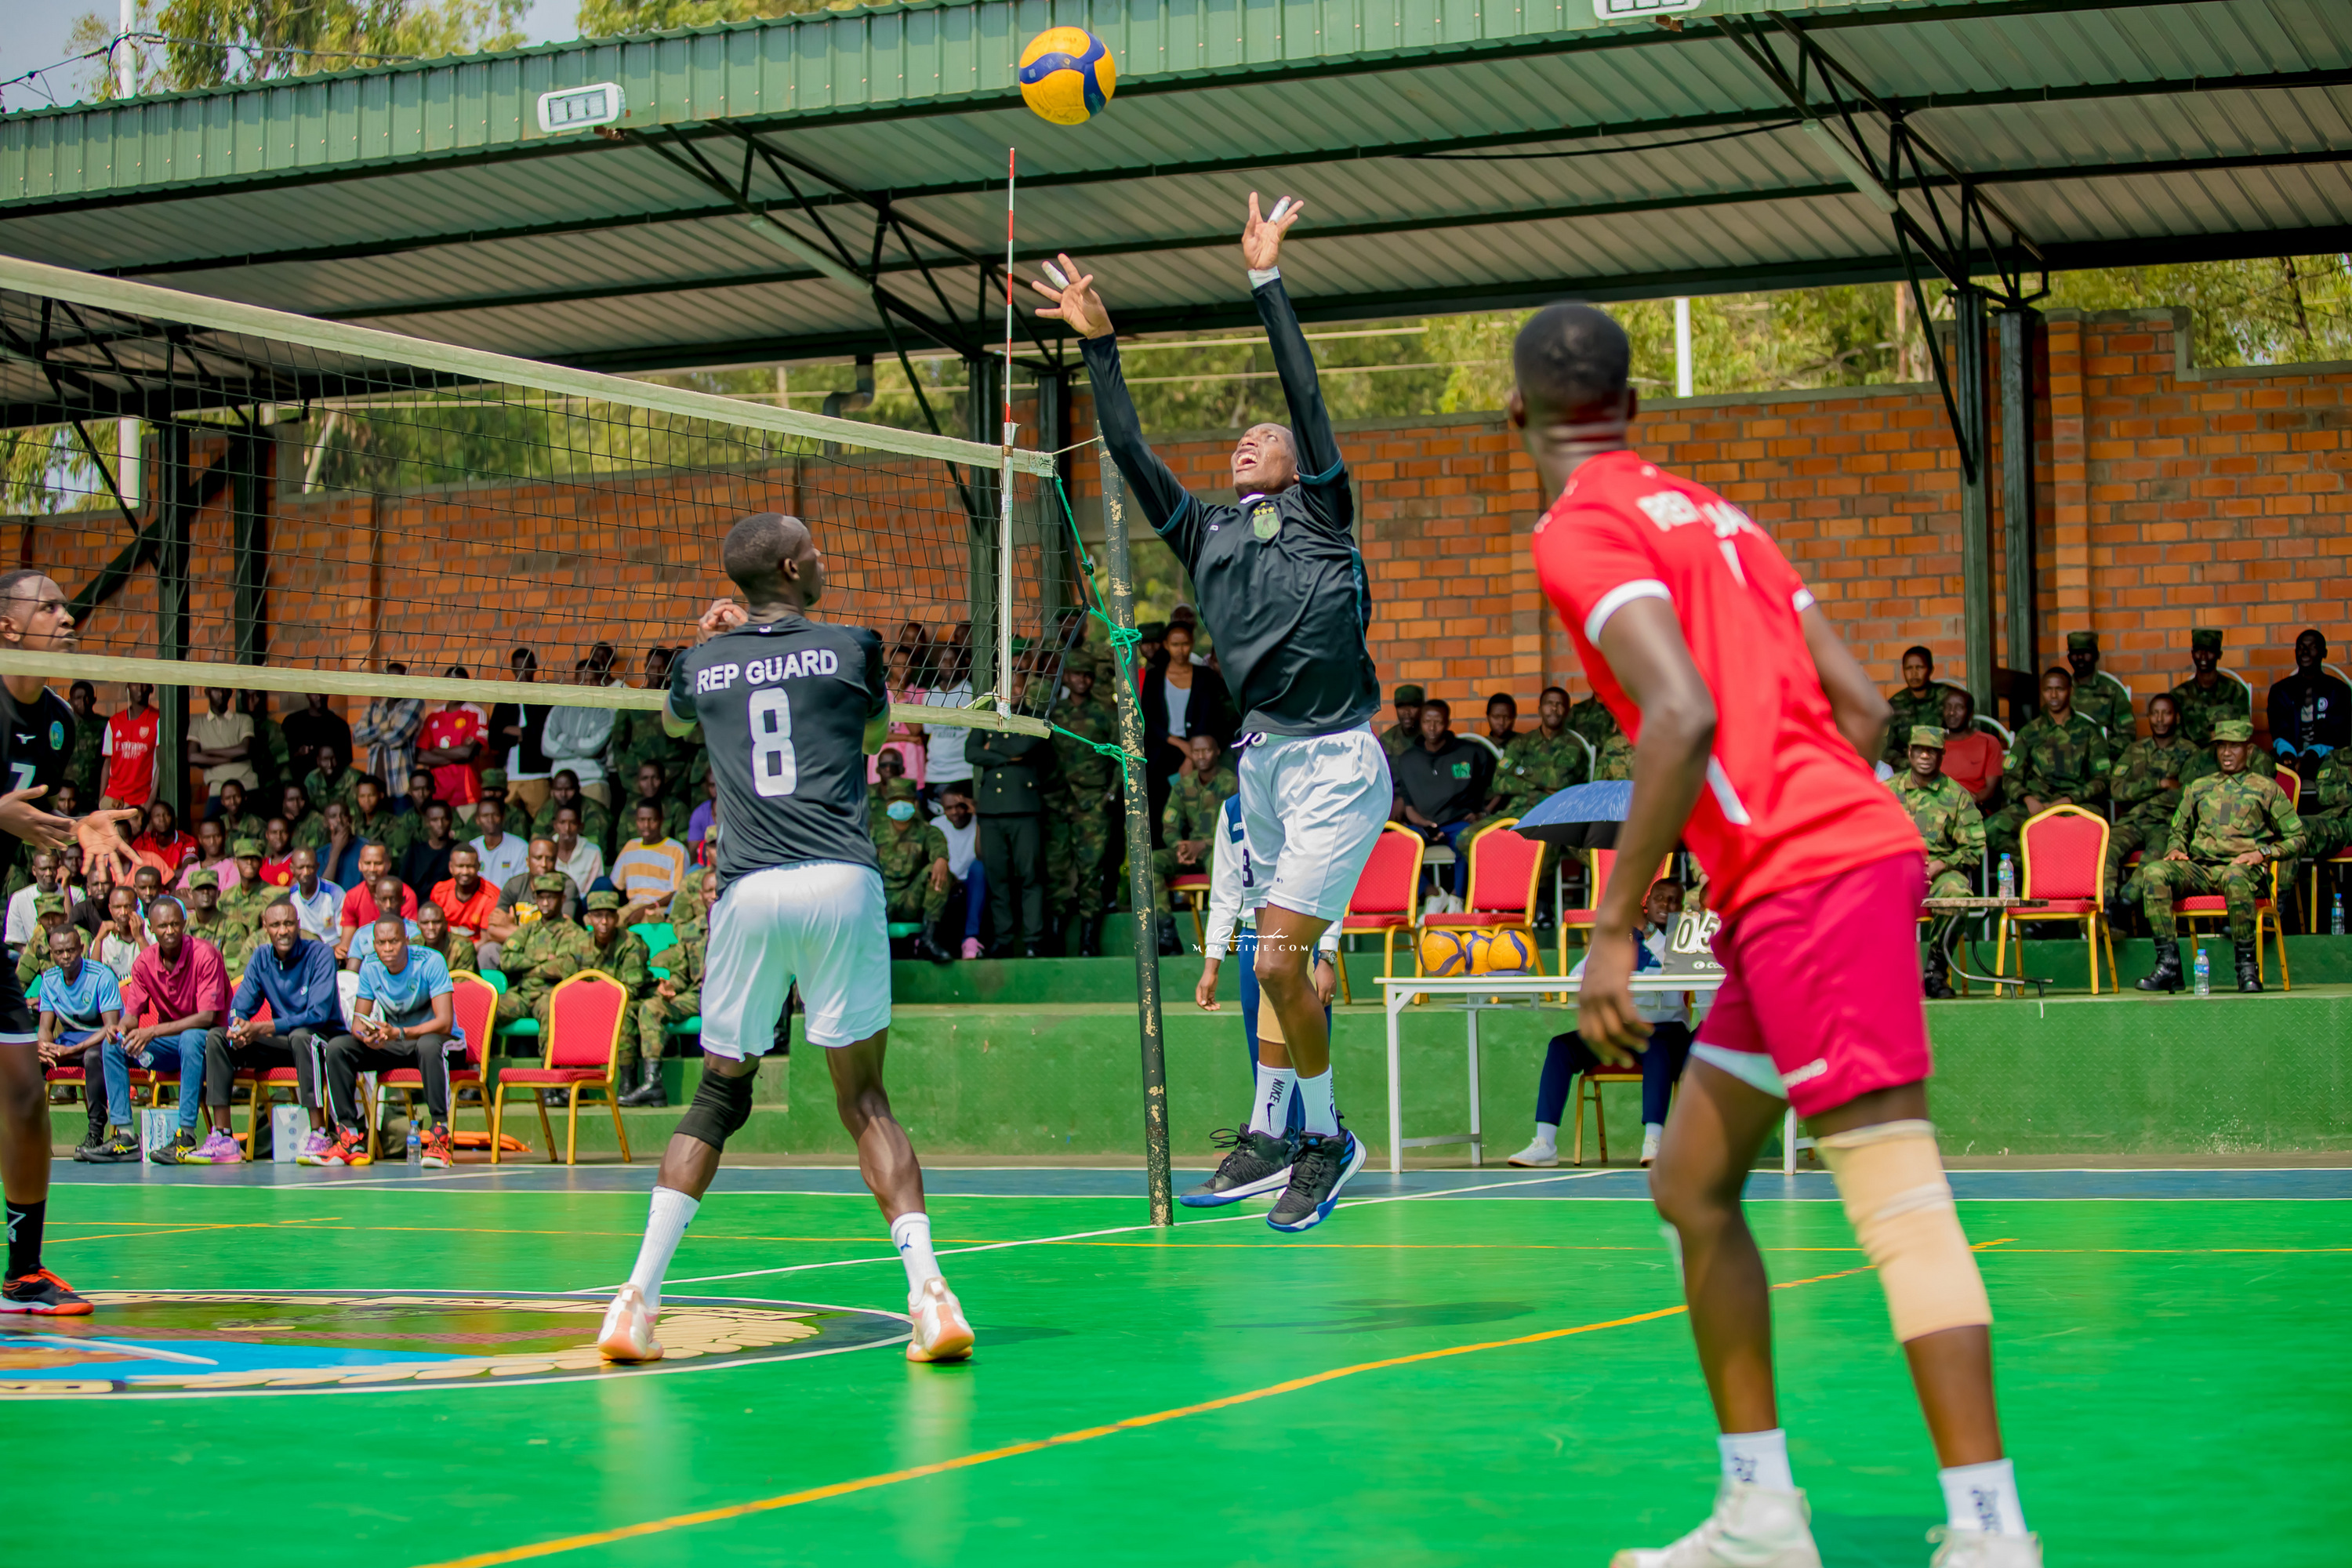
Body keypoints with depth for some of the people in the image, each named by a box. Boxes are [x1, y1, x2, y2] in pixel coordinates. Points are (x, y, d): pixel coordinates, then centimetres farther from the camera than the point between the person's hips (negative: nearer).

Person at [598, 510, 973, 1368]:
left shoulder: (702, 664, 12)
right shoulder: (851, 647, 6)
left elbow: (673, 720, 36)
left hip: (748, 890, 2)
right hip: (841, 883, -2)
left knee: (718, 1095, 13)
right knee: (864, 1098, 2)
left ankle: (638, 1298, 5)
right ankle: (928, 1289, -11)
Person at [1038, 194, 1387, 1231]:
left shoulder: (1320, 514, 3)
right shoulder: (1204, 535, 15)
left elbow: (1307, 398, -6)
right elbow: (1130, 454, 12)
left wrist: (1266, 282, -7)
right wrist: (1099, 344, 8)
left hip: (1336, 764, -6)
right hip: (1264, 761, 6)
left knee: (1280, 959, -12)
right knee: (1278, 962, 9)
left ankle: (1326, 1138, 2)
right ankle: (1280, 1130, 17)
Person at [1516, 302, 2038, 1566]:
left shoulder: (1580, 529, -4)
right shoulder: (1709, 514, 21)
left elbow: (1684, 714, -20)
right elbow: (1861, 705, 17)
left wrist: (1612, 931, -17)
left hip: (1804, 883, -9)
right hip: (1845, 852, 9)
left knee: (1898, 1201, -14)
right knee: (1692, 1187, 14)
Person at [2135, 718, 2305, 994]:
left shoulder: (2265, 788, 16)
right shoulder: (2198, 787, 27)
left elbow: (2296, 837, 12)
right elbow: (2178, 830, 31)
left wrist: (2262, 853, -5)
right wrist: (2175, 849, 7)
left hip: (2245, 868, -4)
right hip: (2199, 869, 4)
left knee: (2235, 877, -43)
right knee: (2154, 872, -28)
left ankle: (2248, 966, -31)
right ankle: (2168, 964, -33)